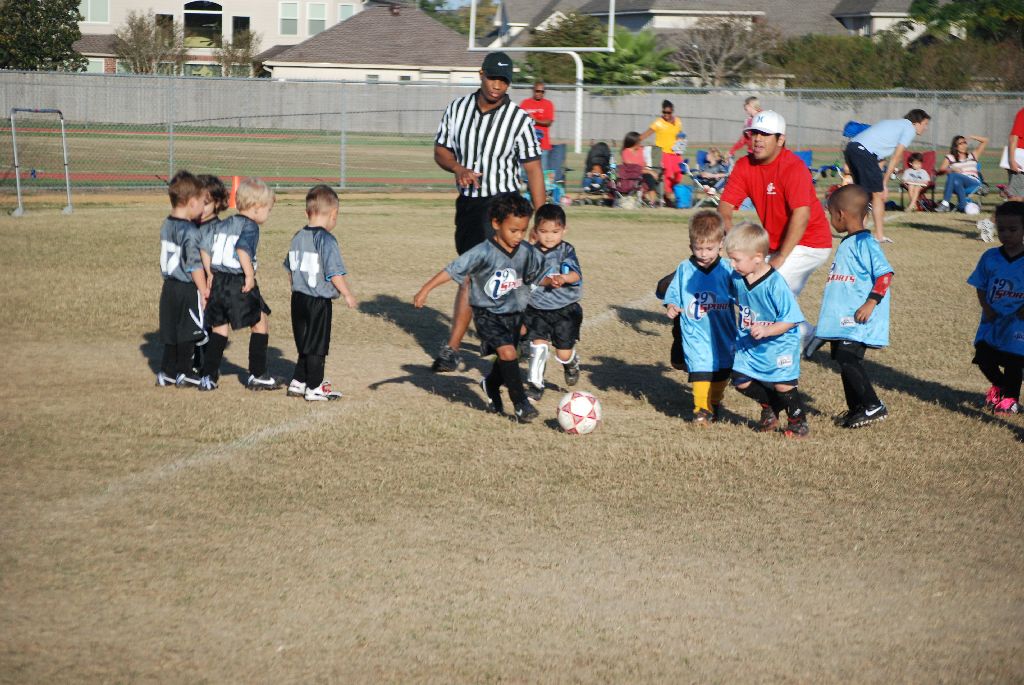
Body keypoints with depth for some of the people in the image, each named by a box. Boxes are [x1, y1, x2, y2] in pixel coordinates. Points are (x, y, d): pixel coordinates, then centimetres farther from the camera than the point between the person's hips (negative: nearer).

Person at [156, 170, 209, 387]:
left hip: (169, 286, 8)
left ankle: (167, 372, 18)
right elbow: (194, 265, -19)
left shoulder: (166, 226, 7)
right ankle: (184, 373, 8)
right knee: (188, 332, 3)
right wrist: (204, 291, -12)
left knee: (171, 330, 14)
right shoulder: (190, 231, -18)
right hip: (188, 290, -8)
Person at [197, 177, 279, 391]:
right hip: (240, 285, -7)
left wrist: (212, 275, 15)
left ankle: (208, 377, 12)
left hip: (219, 283, 7)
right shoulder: (250, 226, -9)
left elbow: (205, 247, 11)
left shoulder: (222, 224, 14)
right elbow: (242, 250, -26)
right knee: (261, 325, 9)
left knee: (219, 329, 15)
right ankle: (258, 376, 11)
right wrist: (250, 275, -20)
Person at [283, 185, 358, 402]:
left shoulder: (298, 237, 7)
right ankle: (315, 388, 8)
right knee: (317, 346, 2)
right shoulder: (326, 239, -16)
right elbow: (334, 273, -18)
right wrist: (347, 294, -7)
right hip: (319, 301, -7)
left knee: (304, 344, 18)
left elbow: (290, 269, 15)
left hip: (298, 298, 7)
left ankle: (298, 383, 22)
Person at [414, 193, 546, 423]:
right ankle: (521, 404, -13)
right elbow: (453, 270, -21)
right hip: (488, 314, -5)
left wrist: (551, 281, -12)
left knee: (505, 360, 14)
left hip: (514, 314, 5)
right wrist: (425, 290, -26)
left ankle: (491, 386, 47)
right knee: (507, 352, -22)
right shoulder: (483, 253, -20)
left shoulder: (527, 252, -5)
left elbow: (539, 276, 10)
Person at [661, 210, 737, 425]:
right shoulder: (684, 270, -3)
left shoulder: (727, 270, -4)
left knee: (722, 370, 14)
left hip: (722, 333, 2)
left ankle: (715, 402, 35)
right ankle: (702, 409, -7)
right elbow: (672, 294, 5)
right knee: (700, 369, -15)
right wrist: (671, 306, -13)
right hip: (695, 333, -2)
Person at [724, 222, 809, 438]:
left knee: (783, 385, -7)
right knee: (741, 381, 1)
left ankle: (798, 420, 19)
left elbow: (791, 319, -23)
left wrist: (766, 330, -33)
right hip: (748, 345, 6)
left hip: (779, 343, -6)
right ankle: (770, 407, 28)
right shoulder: (737, 278, -6)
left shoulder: (775, 285, -26)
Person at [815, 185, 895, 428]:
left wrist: (871, 303, -24)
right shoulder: (846, 243, 16)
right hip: (841, 320, 10)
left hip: (856, 320, -10)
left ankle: (873, 406, -10)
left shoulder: (865, 243, -14)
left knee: (848, 358, -16)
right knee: (843, 359, 12)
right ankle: (856, 408, 21)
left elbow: (885, 273, -20)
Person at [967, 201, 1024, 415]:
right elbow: (981, 288, 7)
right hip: (992, 321, 3)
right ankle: (999, 385, 31)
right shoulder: (990, 258, 1)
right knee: (983, 357, 1)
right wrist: (987, 308, -8)